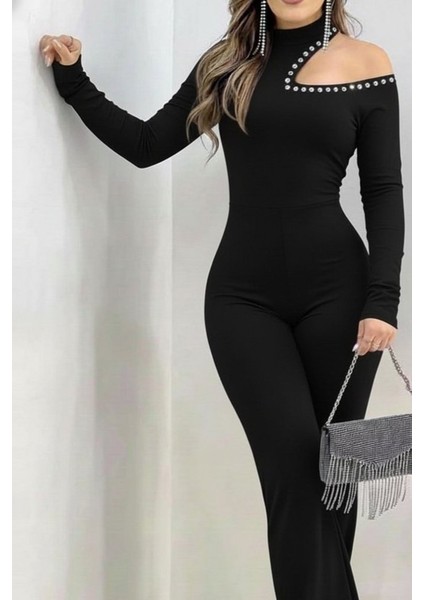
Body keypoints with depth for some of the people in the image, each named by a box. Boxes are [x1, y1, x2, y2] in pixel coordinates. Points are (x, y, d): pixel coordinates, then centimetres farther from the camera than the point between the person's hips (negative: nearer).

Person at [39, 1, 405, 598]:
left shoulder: (365, 62, 4)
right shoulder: (228, 62, 9)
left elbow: (384, 191, 2)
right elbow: (145, 145, 15)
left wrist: (383, 300, -7)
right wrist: (73, 81, 8)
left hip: (336, 288, 0)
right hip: (243, 293, 1)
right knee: (293, 461, -10)